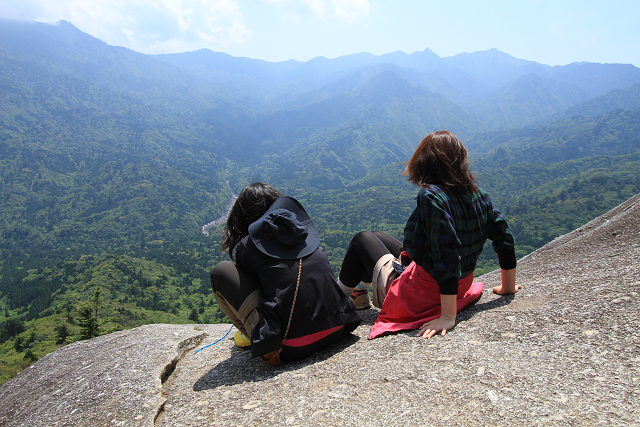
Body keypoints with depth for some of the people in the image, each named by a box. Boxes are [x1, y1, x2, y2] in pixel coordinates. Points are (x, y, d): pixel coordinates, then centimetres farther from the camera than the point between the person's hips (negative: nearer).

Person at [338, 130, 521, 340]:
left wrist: (448, 317, -29)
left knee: (362, 240, 16)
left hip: (415, 298, -8)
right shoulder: (478, 194, -5)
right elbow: (505, 239, 0)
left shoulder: (431, 198, -28)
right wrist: (508, 287, 12)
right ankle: (359, 293, 45)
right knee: (376, 237, 25)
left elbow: (447, 260, -33)